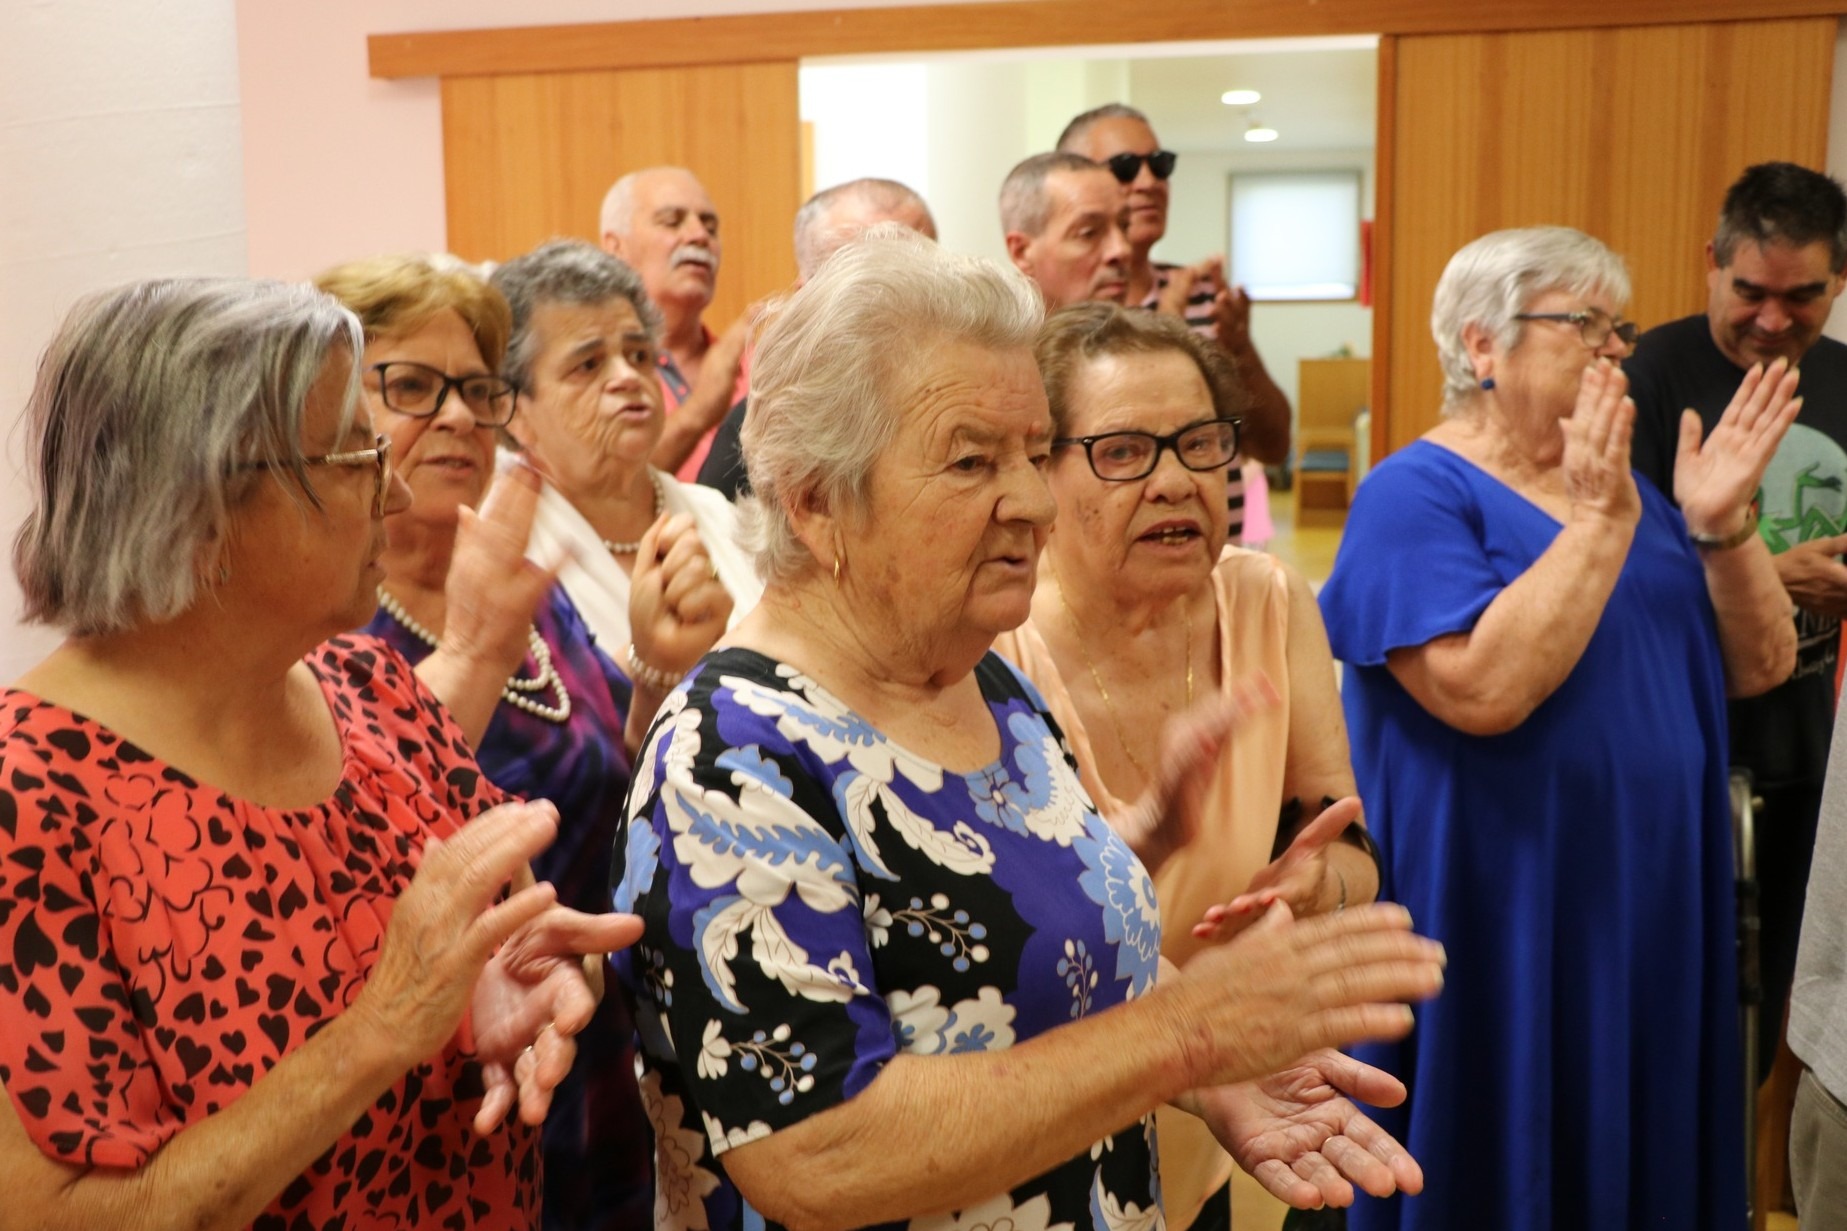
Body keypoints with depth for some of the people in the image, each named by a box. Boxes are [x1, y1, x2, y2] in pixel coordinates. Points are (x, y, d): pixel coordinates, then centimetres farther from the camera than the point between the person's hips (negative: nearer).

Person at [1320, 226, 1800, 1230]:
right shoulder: (1416, 495, -11)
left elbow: (1760, 665, 6)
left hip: (1645, 922, 7)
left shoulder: (1620, 487, 11)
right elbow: (1484, 691, -26)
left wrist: (1720, 526, -9)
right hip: (1494, 931, -7)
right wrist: (1601, 522, -23)